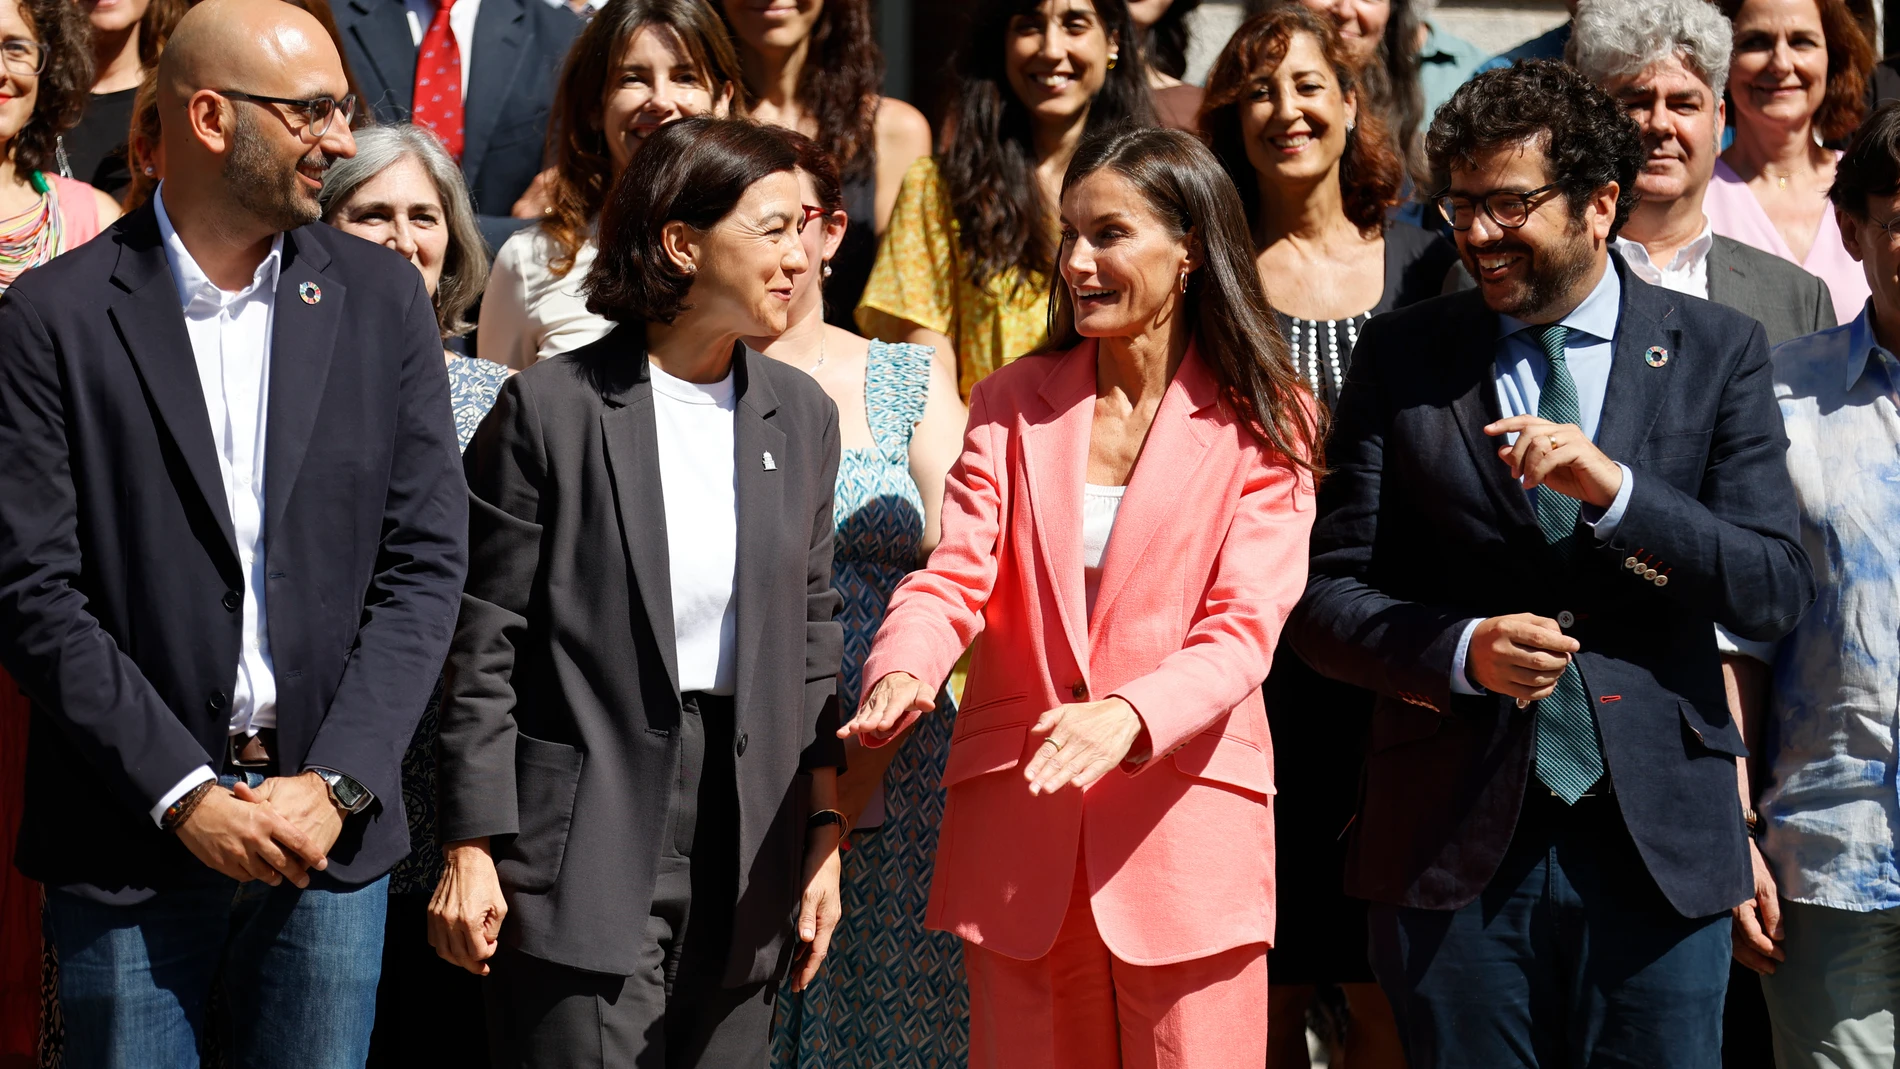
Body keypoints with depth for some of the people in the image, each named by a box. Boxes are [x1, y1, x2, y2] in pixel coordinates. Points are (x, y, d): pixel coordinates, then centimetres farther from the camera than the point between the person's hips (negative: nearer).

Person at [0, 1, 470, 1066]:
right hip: (130, 834, -2)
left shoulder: (381, 298, 4)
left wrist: (339, 784, -8)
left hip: (330, 826, 2)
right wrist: (185, 795, -13)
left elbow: (427, 561, 2)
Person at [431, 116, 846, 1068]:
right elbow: (483, 647, -5)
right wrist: (471, 850, -8)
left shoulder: (800, 416, 10)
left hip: (746, 854, 5)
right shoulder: (552, 407, -5)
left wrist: (824, 827, 9)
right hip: (584, 855, -5)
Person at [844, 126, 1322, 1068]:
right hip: (1018, 826, 3)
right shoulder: (1012, 403, 10)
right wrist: (903, 673, -23)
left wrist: (1128, 716, -28)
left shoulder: (1263, 424, 1)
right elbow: (955, 574, 0)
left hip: (1184, 830, -2)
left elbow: (1241, 631, -9)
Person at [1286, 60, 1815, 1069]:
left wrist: (1614, 488, -17)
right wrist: (1462, 649, -16)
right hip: (1452, 842, 0)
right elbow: (1324, 593, 3)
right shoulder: (1399, 356, 6)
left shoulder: (1717, 352, 4)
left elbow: (1778, 592, -3)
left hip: (1658, 840, 0)